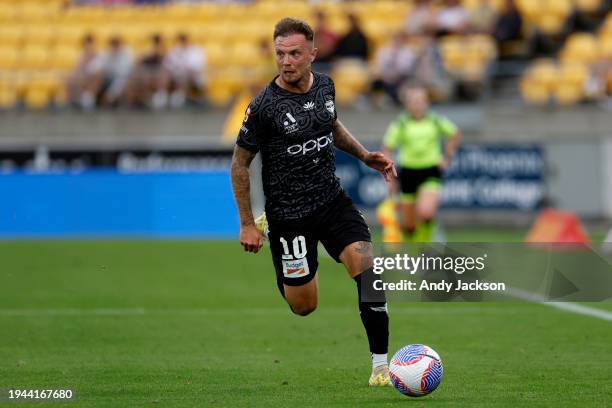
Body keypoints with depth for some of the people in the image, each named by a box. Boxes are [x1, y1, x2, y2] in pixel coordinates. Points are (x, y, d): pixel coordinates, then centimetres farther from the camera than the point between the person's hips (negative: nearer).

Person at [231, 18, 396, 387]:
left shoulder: (324, 85, -1)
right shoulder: (264, 105, -18)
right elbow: (240, 164, -8)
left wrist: (365, 155, 9)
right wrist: (247, 224, -9)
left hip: (333, 200, 4)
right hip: (289, 213, -4)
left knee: (366, 267, -19)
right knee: (304, 307, 7)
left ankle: (381, 366, -12)